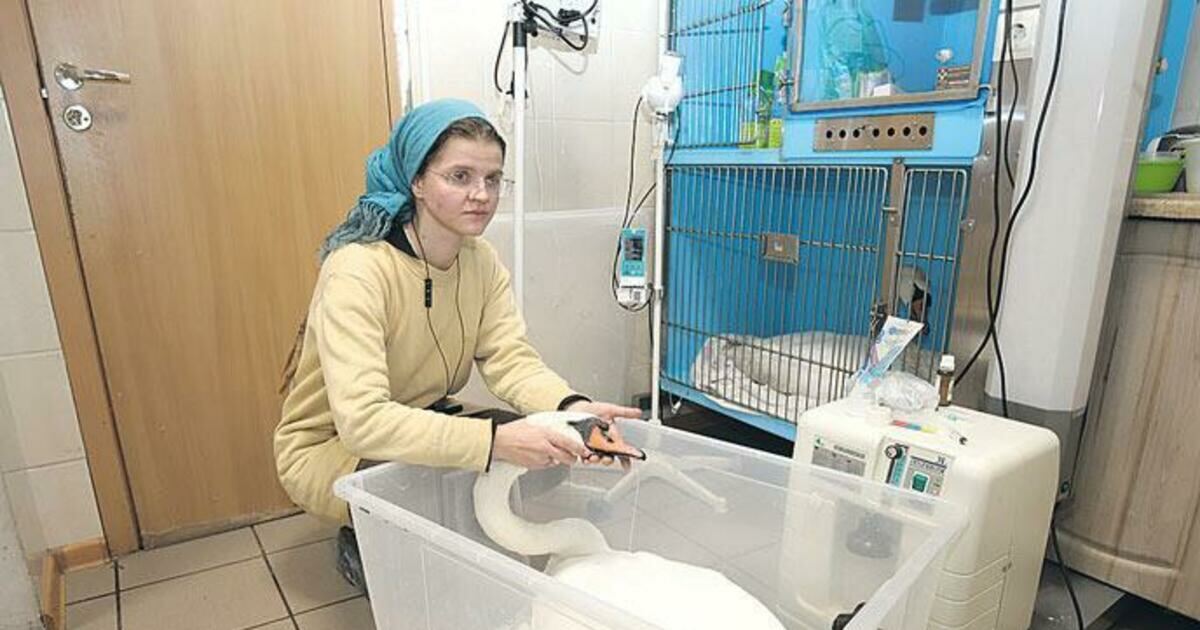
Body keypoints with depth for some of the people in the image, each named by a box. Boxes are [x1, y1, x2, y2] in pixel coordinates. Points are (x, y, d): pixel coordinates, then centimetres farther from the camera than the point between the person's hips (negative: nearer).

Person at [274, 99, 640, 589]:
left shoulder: (482, 261, -8)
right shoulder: (357, 271, -29)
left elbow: (511, 360, -16)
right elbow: (362, 420, -38)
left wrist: (572, 408, -36)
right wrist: (495, 441, -46)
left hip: (420, 427, 6)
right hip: (329, 448, -5)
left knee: (542, 454, -15)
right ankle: (363, 546, 2)